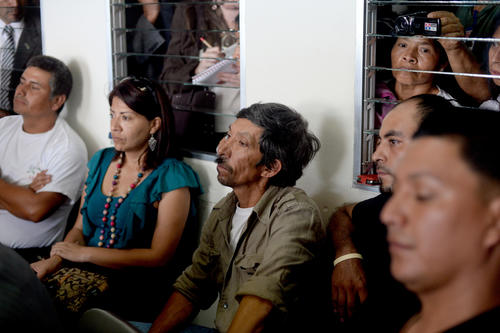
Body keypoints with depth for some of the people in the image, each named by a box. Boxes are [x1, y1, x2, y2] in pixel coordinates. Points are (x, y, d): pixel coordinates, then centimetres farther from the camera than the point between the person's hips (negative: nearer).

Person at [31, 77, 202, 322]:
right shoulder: (100, 161, 12)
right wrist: (54, 260, -7)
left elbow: (159, 257, -12)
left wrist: (85, 253, -14)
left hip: (138, 288, -6)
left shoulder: (171, 178, -8)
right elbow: (79, 228, 15)